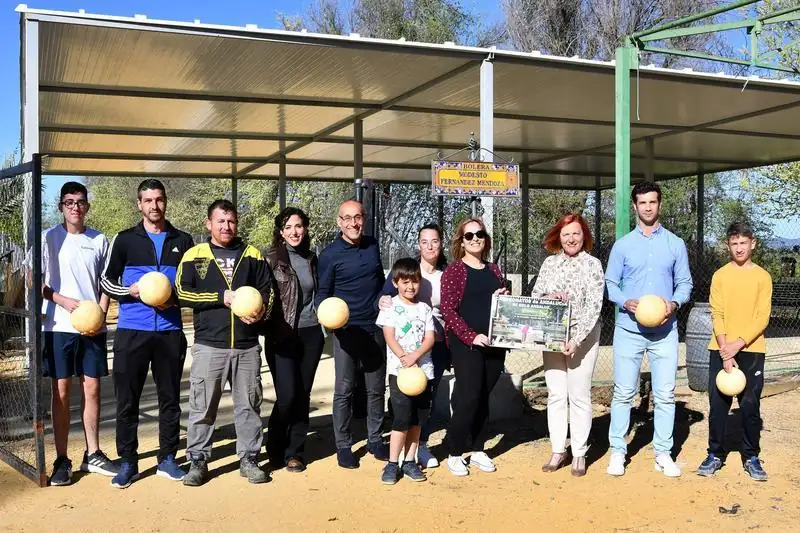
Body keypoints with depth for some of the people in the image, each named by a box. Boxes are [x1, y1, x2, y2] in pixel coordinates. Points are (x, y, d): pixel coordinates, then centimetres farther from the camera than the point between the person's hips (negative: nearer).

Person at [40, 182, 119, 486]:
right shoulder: (49, 238, 0)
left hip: (93, 328, 2)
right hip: (59, 327, -2)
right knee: (61, 392, 2)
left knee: (92, 389, 7)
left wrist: (100, 315, -5)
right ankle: (61, 460, 10)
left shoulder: (99, 240, 6)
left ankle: (93, 455, 18)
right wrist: (63, 300, -15)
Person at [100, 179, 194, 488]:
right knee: (127, 399, 3)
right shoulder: (125, 240, 5)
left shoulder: (182, 241, 8)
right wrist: (131, 291, -11)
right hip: (131, 332, -1)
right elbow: (106, 281, 7)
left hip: (170, 332, 1)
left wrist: (175, 298, -8)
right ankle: (128, 462, 14)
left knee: (170, 398, 8)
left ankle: (167, 459, 20)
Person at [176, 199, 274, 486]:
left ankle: (249, 458, 20)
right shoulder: (194, 255, 4)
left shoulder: (253, 255, 10)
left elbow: (268, 289, 10)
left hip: (247, 346, 2)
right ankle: (198, 460, 16)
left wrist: (261, 309, -12)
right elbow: (182, 293, -5)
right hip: (209, 346, -2)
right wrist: (221, 297, -13)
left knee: (249, 405, 8)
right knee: (202, 406, 4)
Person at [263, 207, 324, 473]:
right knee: (287, 395, -8)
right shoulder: (271, 257, -4)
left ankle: (295, 451, 19)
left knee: (303, 395, 7)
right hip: (282, 336, -4)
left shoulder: (311, 258, 12)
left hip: (310, 334, 5)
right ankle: (275, 447, 17)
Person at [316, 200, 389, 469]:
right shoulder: (331, 254, -8)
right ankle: (343, 445, 12)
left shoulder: (372, 245, 6)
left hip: (375, 328, 4)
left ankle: (375, 439, 24)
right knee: (344, 390, 1)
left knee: (376, 388, 11)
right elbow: (323, 292, -5)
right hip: (346, 330, -4)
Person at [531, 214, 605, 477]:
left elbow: (594, 306, -10)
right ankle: (558, 451, 16)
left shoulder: (592, 264, -4)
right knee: (556, 395, 7)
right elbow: (534, 296, 9)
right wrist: (550, 298, -13)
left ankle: (579, 454, 11)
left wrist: (576, 339, -18)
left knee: (579, 396, 1)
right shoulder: (550, 262, 8)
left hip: (582, 337, -3)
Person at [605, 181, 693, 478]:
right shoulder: (622, 245, 4)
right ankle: (618, 450, 12)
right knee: (623, 393, 2)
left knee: (665, 394, 3)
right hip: (629, 329, -1)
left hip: (665, 330, 1)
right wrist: (626, 302, -15)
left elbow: (685, 282, 7)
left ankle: (663, 453, 14)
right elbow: (610, 283, 4)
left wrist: (675, 303, -14)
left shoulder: (675, 244, 7)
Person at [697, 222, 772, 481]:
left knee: (750, 404, 1)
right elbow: (717, 315, -2)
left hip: (751, 350, -1)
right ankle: (715, 454, 14)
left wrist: (738, 344, -15)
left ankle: (751, 457, 14)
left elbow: (763, 317, -4)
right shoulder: (720, 275, 4)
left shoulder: (763, 277, 2)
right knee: (718, 404, 2)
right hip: (721, 350, 1)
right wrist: (725, 352, -11)